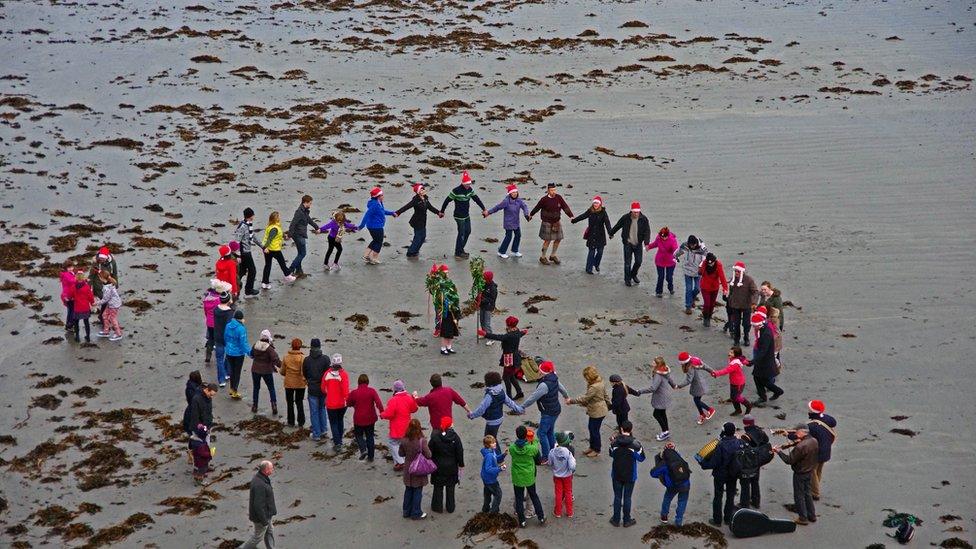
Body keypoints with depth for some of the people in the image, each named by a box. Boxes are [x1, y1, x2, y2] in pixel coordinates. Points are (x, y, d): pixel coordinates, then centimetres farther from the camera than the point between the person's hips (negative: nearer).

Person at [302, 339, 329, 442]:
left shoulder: (306, 360, -9)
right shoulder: (325, 359, -11)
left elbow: (304, 374, 5)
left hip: (312, 390, -1)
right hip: (324, 389, 1)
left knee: (314, 412, 6)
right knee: (322, 408, 22)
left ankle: (316, 434, 8)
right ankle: (323, 429, 26)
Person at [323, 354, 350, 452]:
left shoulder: (327, 374, -10)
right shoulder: (343, 374, -15)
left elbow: (323, 388, 3)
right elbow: (345, 389, -19)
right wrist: (348, 399, -7)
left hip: (330, 404, -1)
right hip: (342, 403, 1)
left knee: (333, 423, 7)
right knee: (340, 420, 23)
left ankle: (337, 444, -1)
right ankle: (339, 440, 36)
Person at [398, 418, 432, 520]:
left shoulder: (404, 441, -11)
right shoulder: (422, 441, -24)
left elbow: (401, 454, 1)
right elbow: (428, 455, -19)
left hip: (408, 471, 4)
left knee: (408, 491, 19)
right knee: (418, 492, 10)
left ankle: (406, 512, 29)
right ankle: (416, 513, 18)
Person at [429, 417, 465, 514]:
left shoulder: (435, 437, -15)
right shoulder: (455, 437, -13)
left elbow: (430, 452, -10)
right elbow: (460, 452, -7)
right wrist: (461, 464, 6)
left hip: (438, 466, -1)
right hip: (451, 466, 1)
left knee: (438, 487, 13)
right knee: (450, 487, 14)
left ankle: (437, 506, 19)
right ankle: (450, 507, 22)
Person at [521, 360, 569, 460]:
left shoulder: (544, 385, -29)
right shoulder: (554, 379, -1)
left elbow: (533, 397, -23)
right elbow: (562, 388, 19)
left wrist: (522, 407, -12)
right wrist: (566, 396, 41)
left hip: (548, 413, -9)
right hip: (556, 410, 9)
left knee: (542, 433, -1)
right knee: (550, 432, 20)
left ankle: (546, 458, 3)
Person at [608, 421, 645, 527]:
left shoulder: (615, 442, -11)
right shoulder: (635, 444, -18)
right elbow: (641, 458, -7)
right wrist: (640, 448, 7)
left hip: (616, 475, 2)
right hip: (630, 476, -2)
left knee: (617, 497, 15)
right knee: (627, 498, 12)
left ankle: (616, 520, 23)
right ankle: (627, 520, 23)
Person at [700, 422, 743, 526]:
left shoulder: (721, 445, -28)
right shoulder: (739, 443, -12)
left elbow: (714, 463, -23)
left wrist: (703, 464, -9)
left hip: (720, 475, -4)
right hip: (733, 474, 5)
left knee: (718, 496, 11)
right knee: (730, 496, 20)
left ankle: (717, 520, 18)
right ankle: (728, 518, 29)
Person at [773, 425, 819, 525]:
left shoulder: (801, 446, -32)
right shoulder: (814, 441, -6)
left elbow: (789, 460, -26)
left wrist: (779, 451, -13)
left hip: (800, 474, -8)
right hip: (810, 472, 8)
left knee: (799, 496, 10)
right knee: (807, 494, 24)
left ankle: (803, 518, 20)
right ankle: (812, 516, 33)